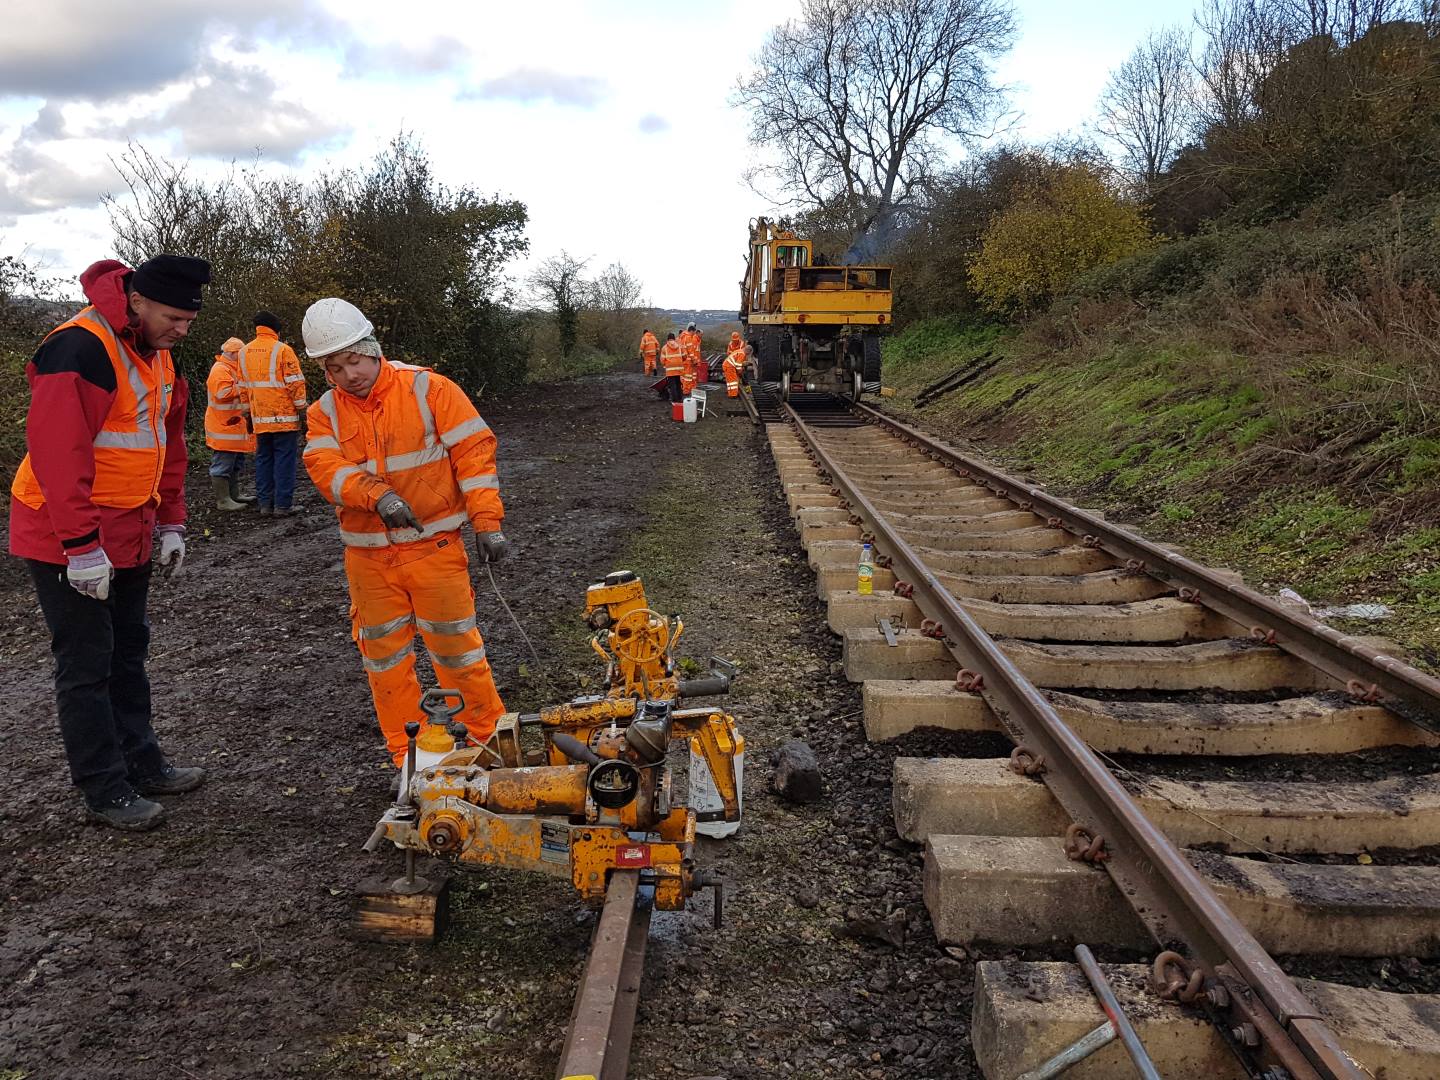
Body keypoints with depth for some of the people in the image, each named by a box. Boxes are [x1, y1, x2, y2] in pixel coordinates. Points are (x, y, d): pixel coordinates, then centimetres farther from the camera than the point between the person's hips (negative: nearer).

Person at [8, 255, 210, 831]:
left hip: (128, 536, 9)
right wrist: (81, 546, -27)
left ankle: (142, 763, 29)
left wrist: (170, 524, 14)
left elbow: (168, 443, 17)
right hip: (71, 543, -9)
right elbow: (56, 452, -27)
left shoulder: (154, 353, 8)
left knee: (128, 651, 17)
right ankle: (105, 792, 10)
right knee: (87, 666, 0)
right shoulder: (80, 348, -22)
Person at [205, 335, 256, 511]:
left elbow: (238, 394, 30)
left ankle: (234, 495, 27)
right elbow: (223, 393, -26)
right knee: (223, 465, -7)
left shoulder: (233, 369, 20)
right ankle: (223, 500, -6)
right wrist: (242, 388, -17)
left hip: (235, 427, 11)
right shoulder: (220, 370, -14)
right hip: (224, 427, -11)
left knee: (236, 464, 18)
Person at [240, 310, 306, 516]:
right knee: (284, 460, -1)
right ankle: (282, 504, -2)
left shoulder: (244, 352, 10)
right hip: (284, 417, -6)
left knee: (263, 459, 13)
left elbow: (243, 386, 16)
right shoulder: (282, 350, -10)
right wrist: (301, 407, -3)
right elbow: (295, 382, -13)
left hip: (259, 418, 6)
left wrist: (249, 411, 23)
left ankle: (265, 503, 15)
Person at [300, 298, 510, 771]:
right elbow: (327, 469, -11)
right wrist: (377, 494, -29)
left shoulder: (429, 389, -6)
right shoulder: (324, 413, 5)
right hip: (368, 556, 4)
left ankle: (488, 735, 20)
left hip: (434, 545, -4)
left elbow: (474, 452, -8)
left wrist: (487, 524, -13)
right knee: (384, 653, 10)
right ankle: (407, 752, 24)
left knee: (454, 644, 2)